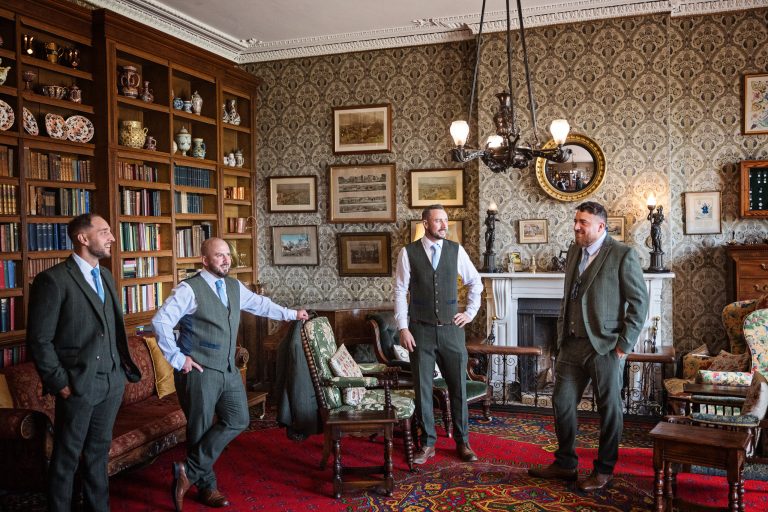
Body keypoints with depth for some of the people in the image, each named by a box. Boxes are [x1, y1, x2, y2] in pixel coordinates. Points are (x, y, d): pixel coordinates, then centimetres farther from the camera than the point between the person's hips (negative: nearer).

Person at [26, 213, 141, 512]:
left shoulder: (106, 276, 11)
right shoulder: (53, 280, -12)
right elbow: (39, 340, -12)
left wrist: (124, 366, 5)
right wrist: (59, 382, -13)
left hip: (113, 382, 6)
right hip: (78, 385, -6)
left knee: (98, 452, 18)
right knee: (66, 458, 9)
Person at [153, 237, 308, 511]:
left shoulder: (235, 286, 9)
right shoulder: (189, 289, -13)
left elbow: (260, 304, 25)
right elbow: (160, 321, -18)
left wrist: (291, 314, 30)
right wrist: (177, 358, -16)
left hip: (229, 370, 7)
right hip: (199, 371, -7)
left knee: (238, 421, 3)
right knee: (200, 430, 3)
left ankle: (189, 472, 10)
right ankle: (206, 486, 20)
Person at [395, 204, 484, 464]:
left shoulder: (456, 250, 3)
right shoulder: (408, 253, -4)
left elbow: (475, 282, 15)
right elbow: (400, 292, -3)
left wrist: (470, 313, 9)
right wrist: (403, 328, -7)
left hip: (451, 329, 2)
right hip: (421, 330, -1)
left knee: (458, 386, 7)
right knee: (422, 388, 6)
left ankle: (462, 442, 22)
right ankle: (427, 443, 21)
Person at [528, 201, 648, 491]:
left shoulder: (623, 255, -10)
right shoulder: (574, 252, 10)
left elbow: (639, 301, -10)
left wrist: (624, 344, -12)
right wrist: (562, 333, 12)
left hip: (605, 346, -6)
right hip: (572, 345, 7)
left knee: (609, 409, 7)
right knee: (562, 402, 10)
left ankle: (604, 470, 21)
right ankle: (565, 464, 25)